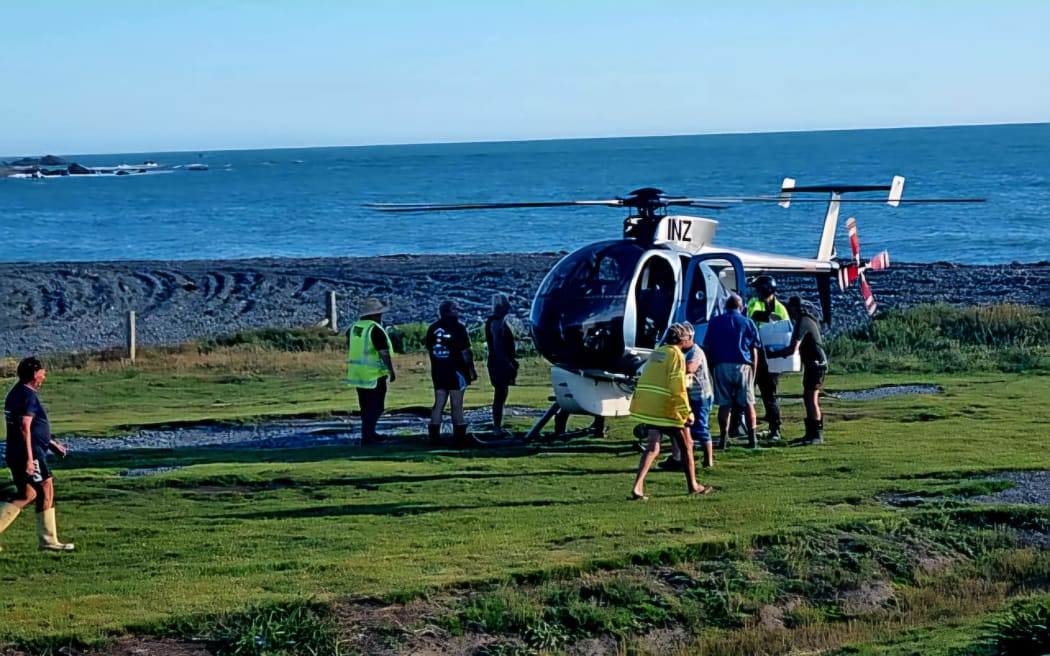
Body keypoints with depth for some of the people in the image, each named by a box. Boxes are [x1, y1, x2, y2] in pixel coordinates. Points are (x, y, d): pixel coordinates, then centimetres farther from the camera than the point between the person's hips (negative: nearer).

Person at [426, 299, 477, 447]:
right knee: (457, 405, -2)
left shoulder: (433, 328, 7)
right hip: (456, 370, -5)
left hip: (438, 372, 5)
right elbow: (465, 352, -11)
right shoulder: (458, 328, -10)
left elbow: (429, 350, 12)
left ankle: (434, 435, 9)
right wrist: (472, 371, -3)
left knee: (439, 404, 11)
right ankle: (459, 437, -1)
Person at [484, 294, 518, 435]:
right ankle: (497, 427, -8)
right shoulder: (496, 322, -16)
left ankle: (497, 426, 17)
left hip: (502, 364, 10)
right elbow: (497, 345, -22)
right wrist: (508, 363, -23)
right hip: (500, 364, -10)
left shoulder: (500, 321, 15)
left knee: (501, 394, 12)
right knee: (500, 394, -9)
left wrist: (512, 362, 23)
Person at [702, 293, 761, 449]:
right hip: (743, 366, 0)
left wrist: (710, 370, 15)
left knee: (724, 404, 2)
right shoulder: (748, 323, 9)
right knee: (748, 403, 5)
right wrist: (753, 371, 12)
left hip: (721, 366, 0)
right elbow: (754, 351, 6)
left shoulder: (715, 322, 10)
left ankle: (723, 439, -2)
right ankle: (752, 438, 2)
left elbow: (707, 348, 9)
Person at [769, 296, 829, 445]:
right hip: (813, 363, 10)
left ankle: (817, 435, -12)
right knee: (808, 399, 13)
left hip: (815, 363, -10)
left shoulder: (803, 322, -18)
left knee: (812, 400, -11)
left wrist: (773, 354, -15)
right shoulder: (807, 319, 14)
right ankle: (811, 433, 18)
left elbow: (792, 349, -23)